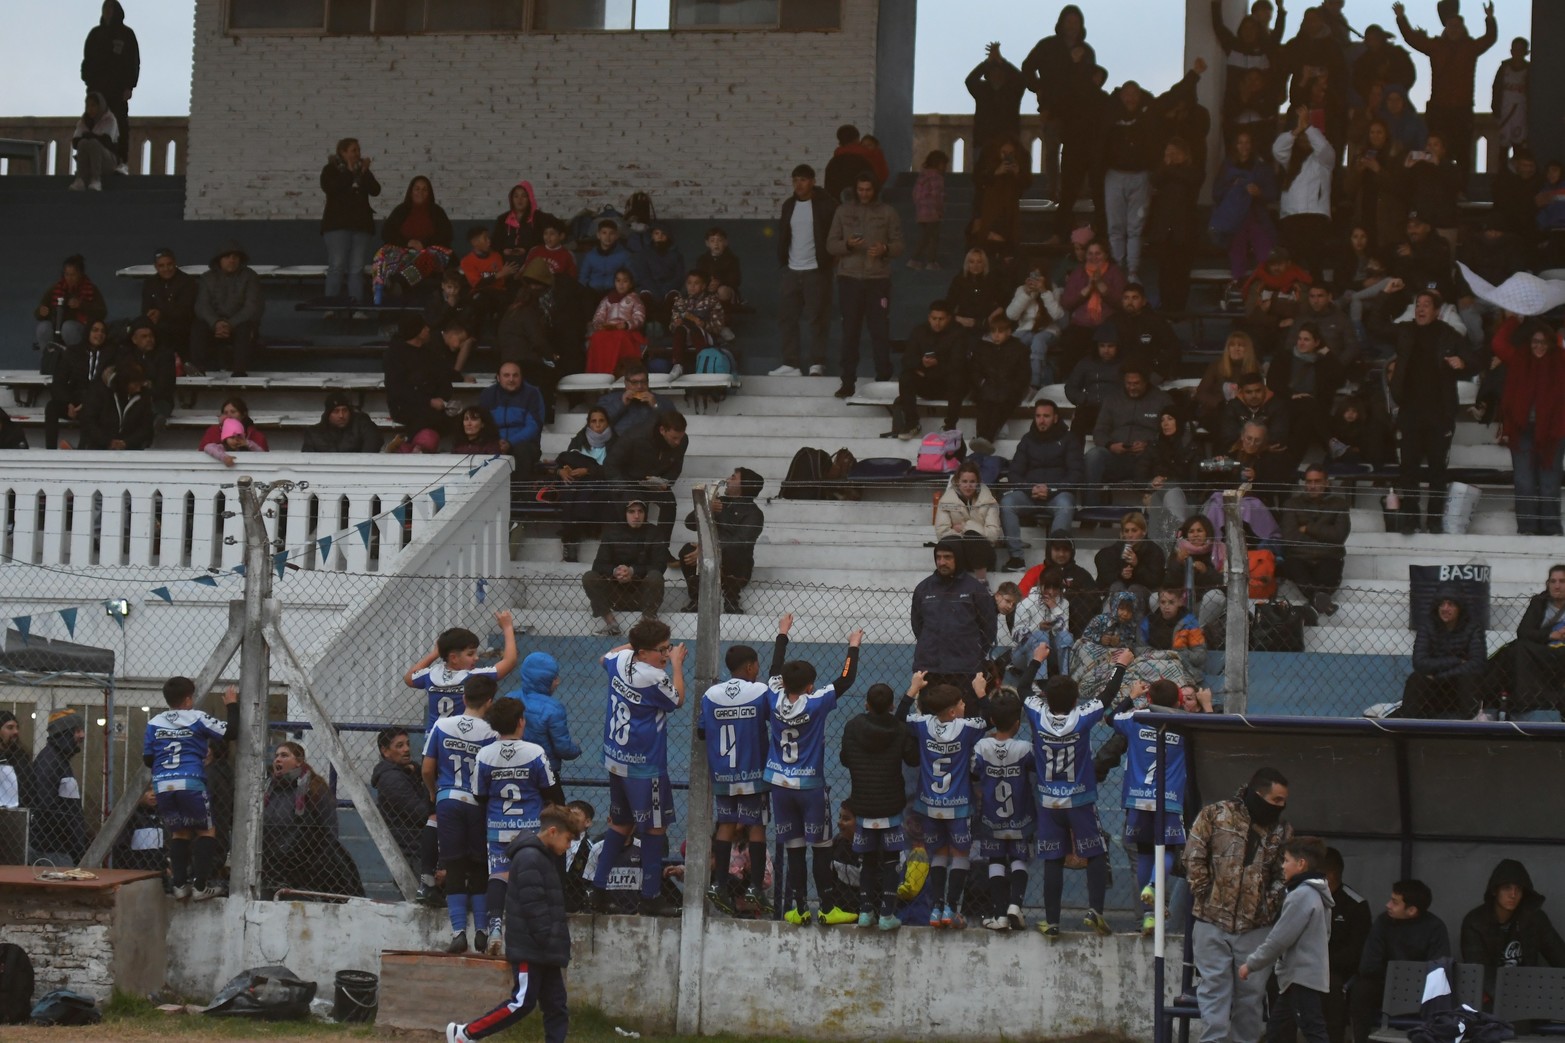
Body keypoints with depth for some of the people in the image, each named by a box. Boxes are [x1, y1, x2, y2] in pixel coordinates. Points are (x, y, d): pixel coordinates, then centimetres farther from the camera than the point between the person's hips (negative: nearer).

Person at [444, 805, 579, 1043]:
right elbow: (534, 907, -19)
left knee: (556, 1007, 4)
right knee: (523, 1002, -8)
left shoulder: (544, 858, 18)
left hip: (544, 951, 10)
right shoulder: (530, 858, -14)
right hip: (529, 948, -10)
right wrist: (550, 941, -18)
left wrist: (557, 947, 13)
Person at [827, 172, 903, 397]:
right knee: (850, 331, 4)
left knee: (881, 332, -1)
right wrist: (847, 245, -15)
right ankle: (848, 382, 10)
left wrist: (885, 249, -18)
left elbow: (899, 245, 4)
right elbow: (831, 244, 6)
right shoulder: (843, 211, 6)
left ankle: (884, 381, 6)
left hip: (878, 279, -1)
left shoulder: (887, 213, 4)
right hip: (849, 278, 1)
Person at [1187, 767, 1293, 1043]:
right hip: (1213, 921, -3)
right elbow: (1194, 857, -3)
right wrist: (1205, 894, -5)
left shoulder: (1282, 831, 6)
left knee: (1251, 992, 6)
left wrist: (1270, 904, -1)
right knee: (1215, 987, -2)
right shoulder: (1215, 815, -4)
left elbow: (1283, 875, 12)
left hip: (1254, 926, 3)